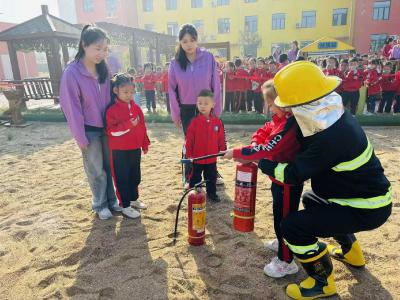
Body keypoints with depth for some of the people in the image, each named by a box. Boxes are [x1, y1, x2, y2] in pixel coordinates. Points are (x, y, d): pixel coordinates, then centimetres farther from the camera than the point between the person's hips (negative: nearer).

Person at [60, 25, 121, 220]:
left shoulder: (104, 69, -1)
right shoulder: (72, 73, -17)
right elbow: (72, 108, -14)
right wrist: (81, 137, -12)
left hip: (108, 127, 5)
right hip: (90, 130, -5)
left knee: (110, 165, 14)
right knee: (96, 170, 9)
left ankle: (112, 200, 31)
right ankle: (100, 205, 28)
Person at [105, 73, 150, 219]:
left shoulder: (136, 107, 5)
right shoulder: (112, 110, -12)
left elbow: (142, 126, 11)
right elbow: (112, 131, -19)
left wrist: (145, 144, 13)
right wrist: (129, 124, -30)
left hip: (135, 148, 6)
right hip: (119, 151, -6)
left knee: (135, 176, 18)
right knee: (122, 178, 5)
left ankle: (133, 199, 37)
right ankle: (125, 206, 17)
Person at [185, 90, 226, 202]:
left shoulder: (217, 121, -5)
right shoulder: (194, 122, -11)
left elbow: (221, 138, 2)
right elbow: (189, 140, -8)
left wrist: (223, 150, 3)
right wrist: (189, 154, -8)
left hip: (212, 157, 2)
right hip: (197, 157, -2)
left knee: (212, 177, 18)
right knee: (195, 177, 11)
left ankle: (211, 193, 36)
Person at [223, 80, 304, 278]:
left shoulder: (291, 125, -28)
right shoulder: (280, 119, 3)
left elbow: (267, 150, -32)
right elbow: (263, 132, 8)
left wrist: (236, 153, -26)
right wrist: (250, 153, -11)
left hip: (289, 182, -10)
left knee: (284, 218, 4)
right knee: (279, 214, 27)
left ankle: (286, 261, 21)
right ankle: (282, 242, 49)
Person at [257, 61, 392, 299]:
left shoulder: (331, 138, -34)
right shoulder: (335, 115, -5)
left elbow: (292, 175, -25)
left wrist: (260, 160, -10)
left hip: (367, 208, -9)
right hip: (368, 193, 10)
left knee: (292, 226, -15)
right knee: (312, 200, 30)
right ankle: (351, 251, 43)